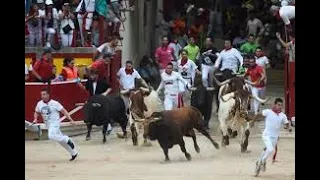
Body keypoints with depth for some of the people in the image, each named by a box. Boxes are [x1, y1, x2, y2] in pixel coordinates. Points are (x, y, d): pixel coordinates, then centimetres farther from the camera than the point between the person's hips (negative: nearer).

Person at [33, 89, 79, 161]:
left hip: (55, 123, -6)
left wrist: (70, 120, -18)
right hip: (48, 124, 6)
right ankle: (74, 153, 23)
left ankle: (67, 140, -11)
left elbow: (63, 111, -11)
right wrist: (35, 119, -3)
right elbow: (36, 112, 18)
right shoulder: (39, 104, 2)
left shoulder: (54, 103, -14)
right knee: (60, 139, 11)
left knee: (51, 136, -31)